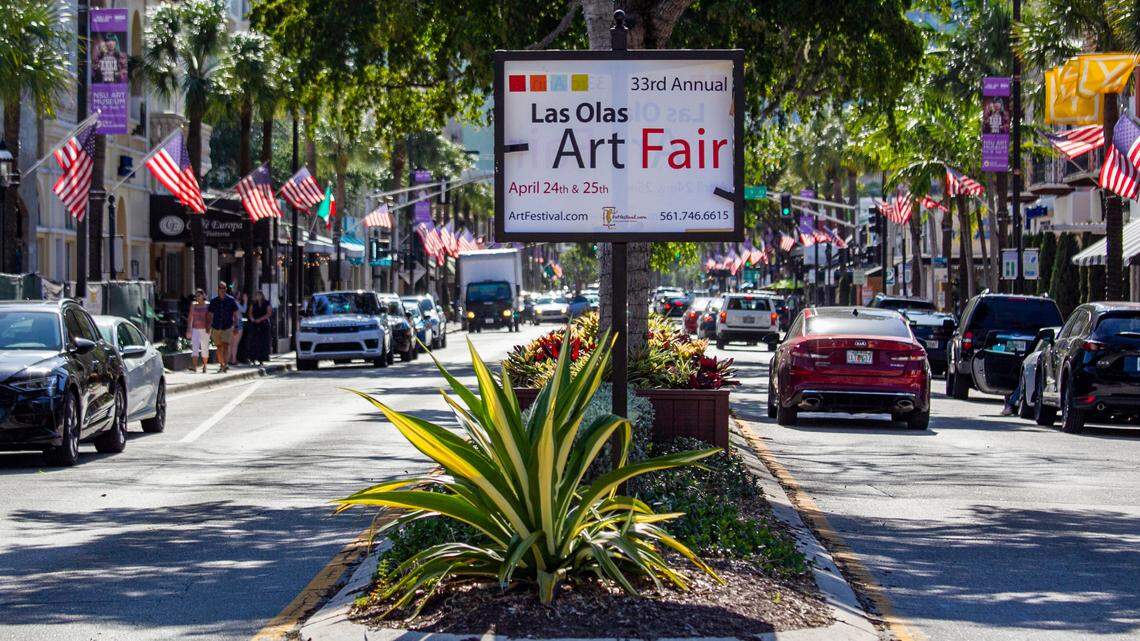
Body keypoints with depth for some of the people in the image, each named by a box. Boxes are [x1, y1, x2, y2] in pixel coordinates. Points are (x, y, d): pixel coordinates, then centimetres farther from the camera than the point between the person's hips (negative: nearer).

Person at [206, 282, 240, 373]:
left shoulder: (231, 300, 1)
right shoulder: (213, 301, 6)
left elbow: (235, 314, 5)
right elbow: (211, 315, 11)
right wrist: (209, 328, 5)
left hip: (228, 327, -3)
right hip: (216, 327, 3)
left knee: (225, 346, -14)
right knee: (219, 347, 7)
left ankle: (225, 364, -20)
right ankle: (221, 365, 18)